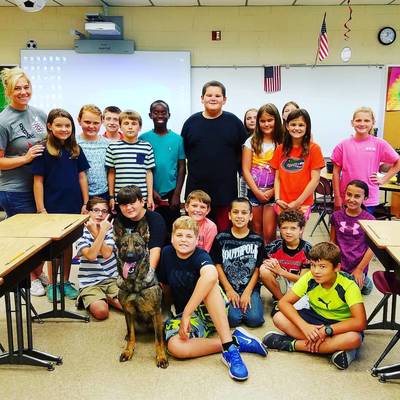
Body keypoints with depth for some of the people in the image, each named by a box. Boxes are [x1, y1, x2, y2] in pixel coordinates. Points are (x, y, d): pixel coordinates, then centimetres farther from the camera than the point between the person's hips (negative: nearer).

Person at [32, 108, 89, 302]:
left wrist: (86, 203, 3)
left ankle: (66, 282, 27)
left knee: (68, 243, 13)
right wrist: (40, 209, -11)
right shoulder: (43, 150, -7)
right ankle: (51, 284, 22)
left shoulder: (75, 149, 4)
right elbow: (38, 181, -8)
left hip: (73, 205, 4)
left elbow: (82, 177, 7)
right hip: (52, 206, -4)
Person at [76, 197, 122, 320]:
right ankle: (92, 300, 7)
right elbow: (91, 255, -20)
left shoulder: (110, 229, 4)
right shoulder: (81, 232, -3)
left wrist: (96, 233, -19)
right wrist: (102, 232, -22)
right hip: (90, 283, -3)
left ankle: (107, 298, 8)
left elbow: (106, 254, -11)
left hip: (112, 278, 3)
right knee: (101, 312, -27)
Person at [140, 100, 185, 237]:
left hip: (171, 193, 0)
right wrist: (151, 190, -7)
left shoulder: (177, 139, 1)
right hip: (149, 194, 0)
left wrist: (176, 194, -4)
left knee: (171, 229, 6)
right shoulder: (143, 138, 0)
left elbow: (182, 167, 2)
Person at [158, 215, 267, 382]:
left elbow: (211, 275, -40)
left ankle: (229, 346, -37)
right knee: (175, 347, -33)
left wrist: (186, 314, -42)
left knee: (209, 273, -35)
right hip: (184, 314, 3)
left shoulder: (200, 256, -16)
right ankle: (237, 340, -19)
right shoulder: (167, 253, -2)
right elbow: (165, 286, 14)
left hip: (210, 309, -3)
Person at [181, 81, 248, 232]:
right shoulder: (191, 122, 7)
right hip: (196, 190, 1)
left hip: (226, 191, -1)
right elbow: (183, 152, 13)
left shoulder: (234, 122, 3)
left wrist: (230, 168, 6)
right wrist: (199, 168, 11)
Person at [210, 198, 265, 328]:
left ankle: (247, 302, 11)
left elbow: (257, 269, 1)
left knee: (254, 319, -19)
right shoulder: (221, 238, 0)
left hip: (250, 288, 1)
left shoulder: (257, 240, 2)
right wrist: (229, 290, -6)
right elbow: (218, 266, 0)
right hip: (228, 287, -1)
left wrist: (247, 292, -8)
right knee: (233, 318, -21)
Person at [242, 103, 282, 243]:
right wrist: (257, 192, -9)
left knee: (269, 233, -5)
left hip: (273, 193, -1)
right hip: (254, 192, 1)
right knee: (257, 231, 9)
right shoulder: (251, 142, 3)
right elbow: (245, 170, -2)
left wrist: (271, 192, -12)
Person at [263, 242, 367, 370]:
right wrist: (304, 326, -32)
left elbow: (360, 322, -34)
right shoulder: (309, 278, -17)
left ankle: (292, 344, -26)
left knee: (354, 338, -39)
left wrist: (326, 331, -37)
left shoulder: (348, 285, -26)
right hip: (316, 318, 3)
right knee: (279, 318, -19)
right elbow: (284, 302, -17)